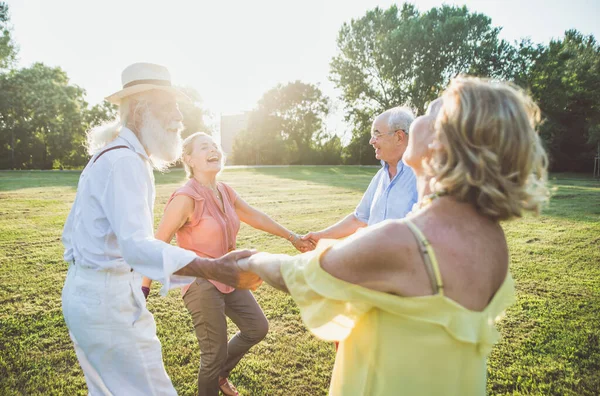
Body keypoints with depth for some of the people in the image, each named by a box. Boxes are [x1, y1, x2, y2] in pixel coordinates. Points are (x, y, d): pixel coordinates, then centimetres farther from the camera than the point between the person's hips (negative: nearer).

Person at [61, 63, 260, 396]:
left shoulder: (109, 156, 12)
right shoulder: (125, 161, -20)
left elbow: (70, 234, 16)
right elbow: (137, 244, -35)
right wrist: (213, 269, -48)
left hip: (82, 290, 10)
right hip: (107, 298, -10)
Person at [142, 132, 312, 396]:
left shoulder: (225, 192, 1)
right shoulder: (186, 198, -22)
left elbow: (256, 218, 12)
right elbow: (157, 245, -19)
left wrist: (292, 237, 17)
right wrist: (144, 290, -18)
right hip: (201, 284, -8)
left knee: (257, 328, 19)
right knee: (214, 355, 4)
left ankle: (220, 373, 43)